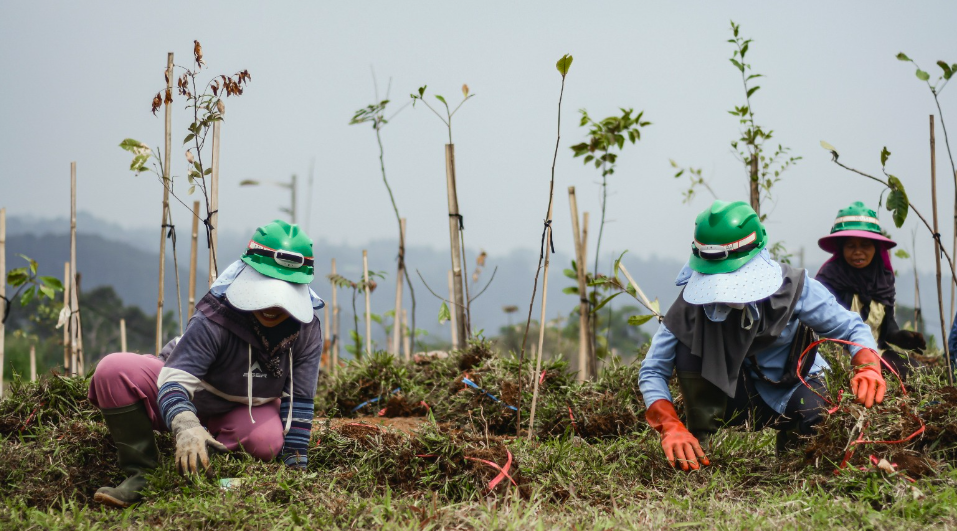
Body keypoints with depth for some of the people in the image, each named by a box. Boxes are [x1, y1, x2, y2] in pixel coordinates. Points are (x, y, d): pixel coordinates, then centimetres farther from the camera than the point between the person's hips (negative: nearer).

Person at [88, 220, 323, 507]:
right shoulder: (212, 322, -31)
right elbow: (175, 382, -38)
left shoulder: (307, 332, -19)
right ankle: (140, 473, -22)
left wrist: (295, 465, -20)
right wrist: (186, 426, -60)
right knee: (114, 370, -30)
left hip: (241, 413, 2)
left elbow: (299, 400, -14)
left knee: (267, 441, -37)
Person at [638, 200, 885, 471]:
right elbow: (652, 372, -19)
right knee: (688, 343, -26)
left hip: (790, 393, 0)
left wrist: (868, 366, -33)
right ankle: (699, 443, -14)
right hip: (734, 399, 1)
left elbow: (851, 328, -10)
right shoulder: (691, 303, -21)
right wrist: (671, 427, -35)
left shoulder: (793, 288, -21)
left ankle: (788, 439, 2)